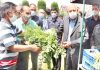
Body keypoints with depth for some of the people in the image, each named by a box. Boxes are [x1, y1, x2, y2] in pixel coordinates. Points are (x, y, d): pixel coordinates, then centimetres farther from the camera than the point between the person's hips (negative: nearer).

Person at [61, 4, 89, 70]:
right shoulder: (65, 19, 2)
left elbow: (85, 37, -18)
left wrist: (71, 43, -20)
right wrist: (63, 42, 3)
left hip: (77, 51, -5)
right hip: (67, 49, 5)